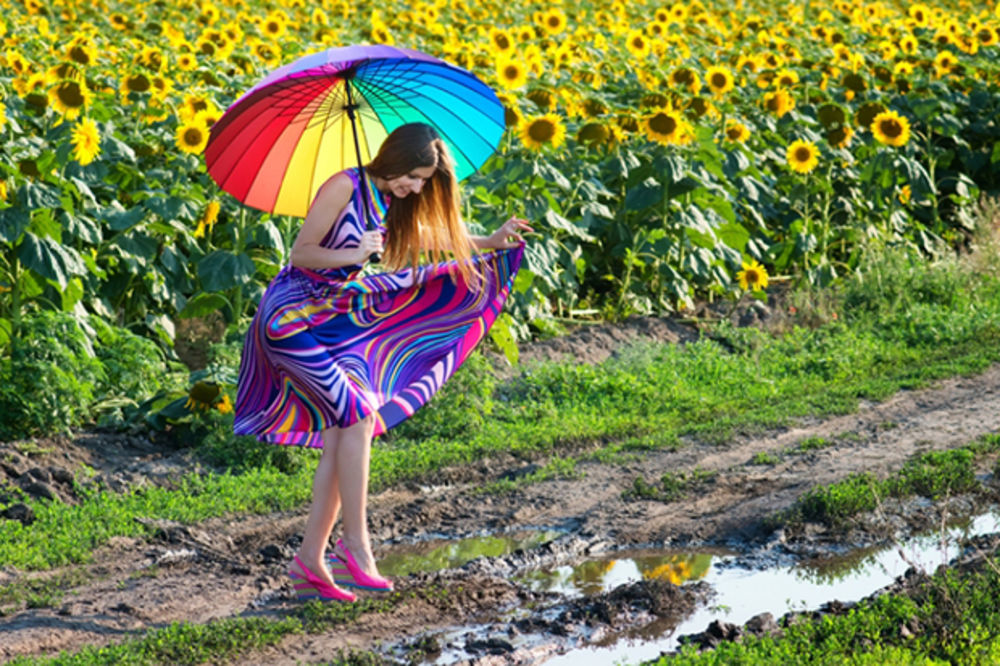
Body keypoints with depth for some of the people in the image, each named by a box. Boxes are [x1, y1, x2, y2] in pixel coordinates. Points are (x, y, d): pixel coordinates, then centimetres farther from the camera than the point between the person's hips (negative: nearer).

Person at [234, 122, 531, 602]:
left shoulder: (395, 205, 7)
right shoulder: (344, 188, -16)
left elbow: (441, 242, 16)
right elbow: (301, 253, -16)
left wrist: (493, 242, 2)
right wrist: (353, 255, -31)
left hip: (335, 321, 8)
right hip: (291, 316, -8)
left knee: (341, 435, 0)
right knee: (358, 413, -18)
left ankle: (310, 562, 3)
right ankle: (354, 545, -14)